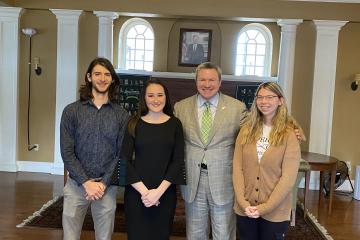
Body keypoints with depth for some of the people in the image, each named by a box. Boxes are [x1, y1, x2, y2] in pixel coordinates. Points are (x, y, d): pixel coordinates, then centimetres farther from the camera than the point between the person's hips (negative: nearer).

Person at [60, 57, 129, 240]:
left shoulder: (121, 115, 2)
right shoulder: (72, 111, -1)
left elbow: (121, 154, 0)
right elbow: (67, 152, -4)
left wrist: (103, 183, -9)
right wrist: (87, 183, -11)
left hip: (107, 186, 1)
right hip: (76, 184, 0)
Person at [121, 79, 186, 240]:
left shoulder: (175, 124, 2)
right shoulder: (134, 124, 0)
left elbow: (178, 161, -3)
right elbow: (125, 160, -4)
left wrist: (159, 191, -12)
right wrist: (144, 191, -12)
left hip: (165, 193, 1)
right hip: (136, 192, 0)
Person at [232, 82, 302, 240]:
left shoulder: (290, 134, -8)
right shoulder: (246, 130, 1)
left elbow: (288, 177, -12)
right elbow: (237, 168, -2)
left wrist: (264, 208, -15)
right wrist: (243, 203, -11)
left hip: (275, 212, -2)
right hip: (245, 209, 3)